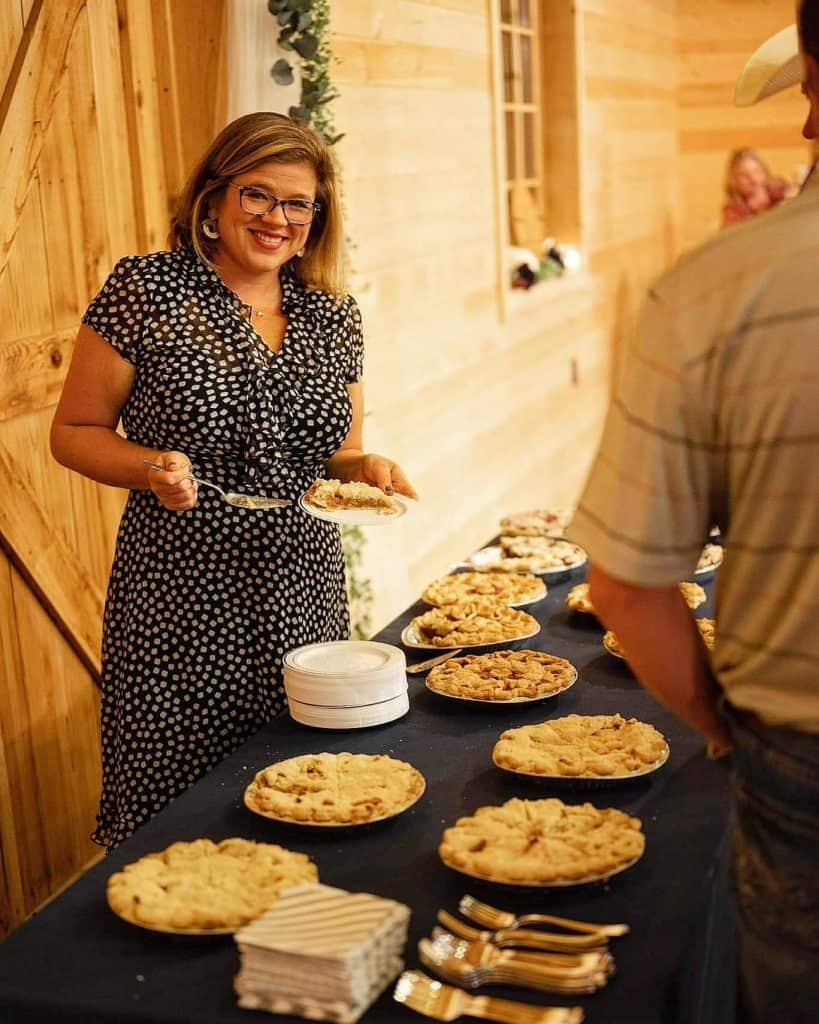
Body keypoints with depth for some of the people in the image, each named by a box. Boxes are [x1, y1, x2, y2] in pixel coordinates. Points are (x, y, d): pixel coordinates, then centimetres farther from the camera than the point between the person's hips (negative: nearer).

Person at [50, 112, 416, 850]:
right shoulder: (145, 290, -5)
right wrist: (151, 468, -19)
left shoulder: (335, 315, 8)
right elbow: (75, 432, 0)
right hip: (180, 602, -3)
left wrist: (364, 468, -4)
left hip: (304, 598, 4)